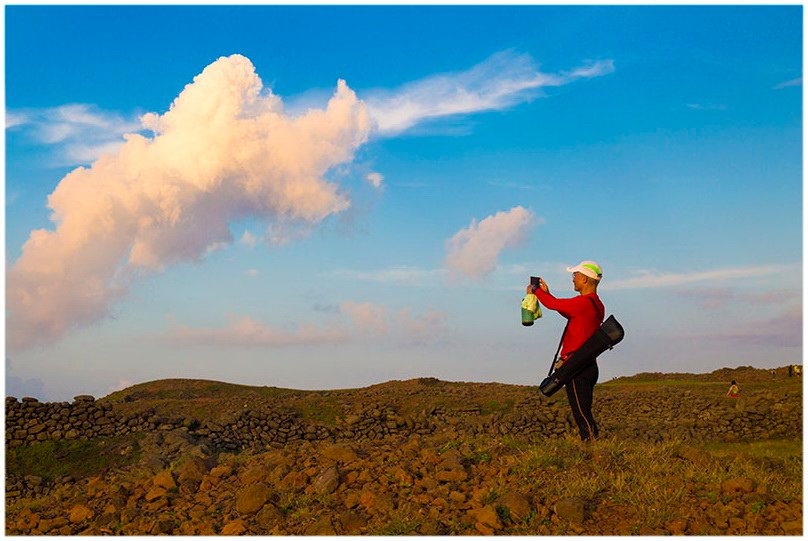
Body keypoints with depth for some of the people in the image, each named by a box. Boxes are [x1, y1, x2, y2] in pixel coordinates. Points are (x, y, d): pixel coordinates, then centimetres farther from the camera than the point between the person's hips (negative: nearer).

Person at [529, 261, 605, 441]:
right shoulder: (597, 304, 14)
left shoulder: (583, 302, -16)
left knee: (582, 416, -8)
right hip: (588, 366, 10)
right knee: (584, 415, 13)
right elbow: (567, 312, 25)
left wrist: (536, 291, 12)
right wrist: (546, 292, 27)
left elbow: (553, 304, -7)